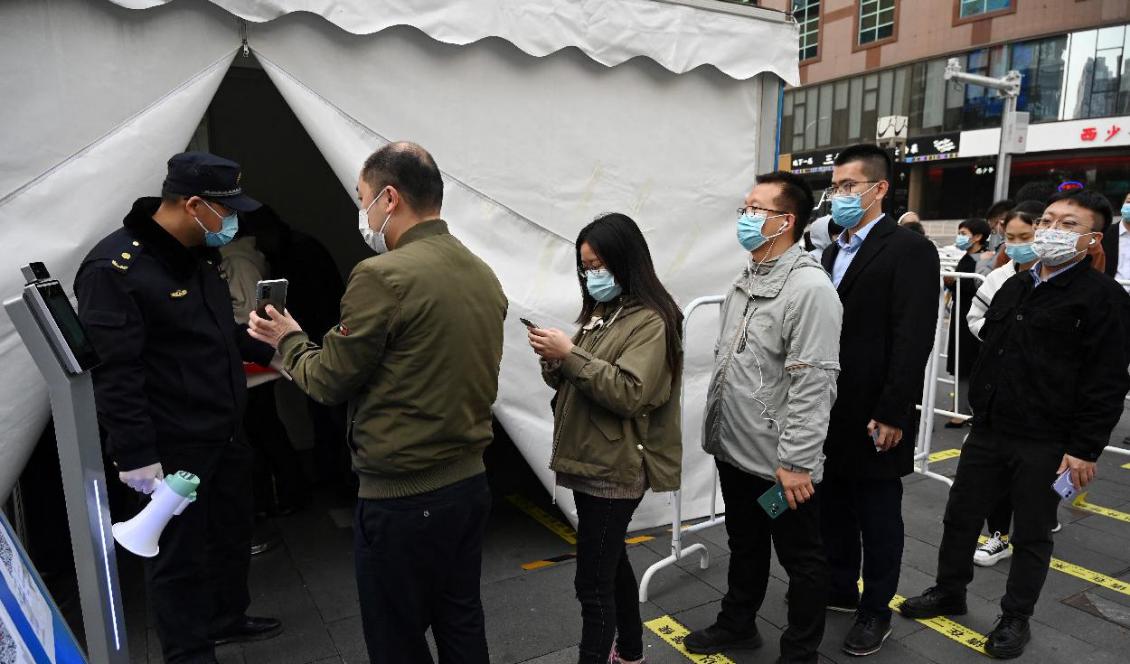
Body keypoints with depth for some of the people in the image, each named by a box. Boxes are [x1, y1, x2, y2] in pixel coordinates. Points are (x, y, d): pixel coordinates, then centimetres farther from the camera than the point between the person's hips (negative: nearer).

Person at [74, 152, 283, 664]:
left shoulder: (199, 255, 8)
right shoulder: (115, 268, -21)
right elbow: (112, 373, -23)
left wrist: (271, 352, 17)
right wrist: (135, 454, -23)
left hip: (224, 433, 9)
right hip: (172, 449, -9)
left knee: (233, 530, 22)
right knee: (180, 555, 7)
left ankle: (227, 619, 43)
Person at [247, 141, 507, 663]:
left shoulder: (383, 275, -19)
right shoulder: (483, 275, 5)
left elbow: (329, 381, -9)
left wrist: (289, 339, 9)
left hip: (401, 498, -7)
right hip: (469, 482, 7)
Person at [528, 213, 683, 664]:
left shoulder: (650, 320, -13)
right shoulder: (600, 312, 12)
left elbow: (629, 393, -24)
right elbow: (570, 382, 14)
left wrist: (570, 354, -26)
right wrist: (552, 361, -7)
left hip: (616, 469, -9)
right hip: (588, 461, 9)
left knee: (592, 581, -3)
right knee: (611, 562, 22)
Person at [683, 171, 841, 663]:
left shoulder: (810, 287, -18)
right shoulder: (744, 280, 8)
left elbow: (813, 383, -22)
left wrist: (796, 462, -21)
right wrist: (717, 428, 17)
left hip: (781, 462, -8)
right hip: (734, 450, 8)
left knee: (801, 560, 13)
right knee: (744, 546, 25)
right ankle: (737, 624, 44)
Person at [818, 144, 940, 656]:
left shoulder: (910, 249, -11)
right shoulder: (834, 251, 13)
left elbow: (913, 340, -17)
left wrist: (892, 414, -20)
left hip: (874, 416, -7)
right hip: (829, 413, 7)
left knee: (878, 517, 9)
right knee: (833, 509, 17)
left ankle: (876, 613, 26)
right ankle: (840, 590, 36)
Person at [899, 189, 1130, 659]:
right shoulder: (1014, 287, 10)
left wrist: (1083, 449, -15)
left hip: (1045, 445, -6)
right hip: (987, 431, 6)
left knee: (1031, 535, 11)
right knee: (960, 516, 15)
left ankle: (1016, 618, 30)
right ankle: (949, 592, 34)